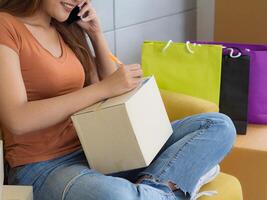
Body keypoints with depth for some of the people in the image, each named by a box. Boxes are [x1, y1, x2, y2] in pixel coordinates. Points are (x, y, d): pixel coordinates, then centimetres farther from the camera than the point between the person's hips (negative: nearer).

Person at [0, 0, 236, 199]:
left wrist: (96, 33, 6)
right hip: (42, 167, -7)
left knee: (220, 126, -3)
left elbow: (112, 89, 18)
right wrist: (105, 88, -19)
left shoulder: (65, 28, 14)